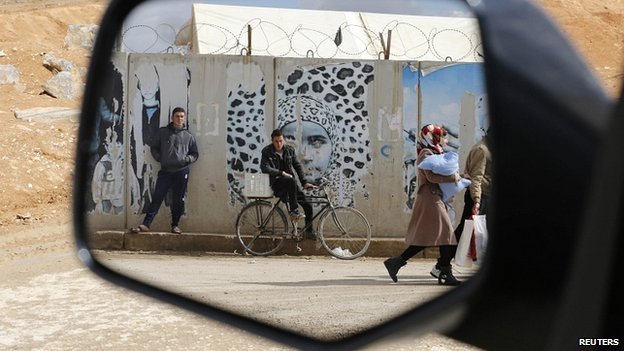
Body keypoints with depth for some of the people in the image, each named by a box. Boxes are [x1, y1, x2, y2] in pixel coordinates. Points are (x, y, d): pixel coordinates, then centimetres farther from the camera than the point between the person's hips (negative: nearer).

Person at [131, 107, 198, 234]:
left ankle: (175, 225, 16)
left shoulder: (188, 136, 6)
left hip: (181, 172, 0)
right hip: (165, 171, 0)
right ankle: (145, 224, -4)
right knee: (157, 198, -3)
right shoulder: (163, 132, 6)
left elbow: (195, 154, 11)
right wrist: (160, 158, -1)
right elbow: (154, 147, 14)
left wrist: (187, 159, -7)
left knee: (178, 200, 4)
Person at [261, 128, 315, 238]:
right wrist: (281, 173, -23)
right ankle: (294, 211, -31)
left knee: (308, 205, -4)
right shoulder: (267, 152, -5)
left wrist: (304, 182, 1)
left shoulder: (290, 150, 6)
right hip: (276, 183, -5)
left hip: (289, 184, 5)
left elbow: (297, 166, 9)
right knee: (291, 181, -38)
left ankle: (309, 231, 14)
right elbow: (264, 168, -17)